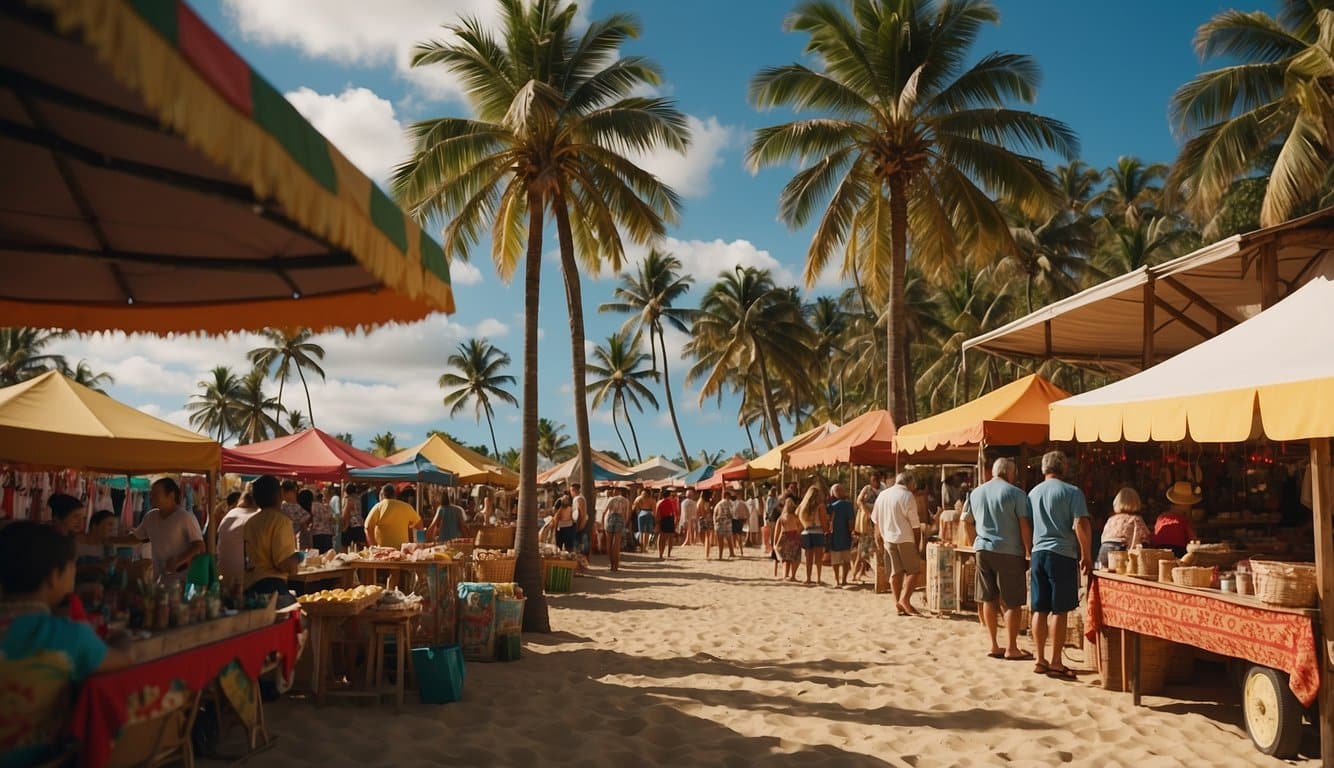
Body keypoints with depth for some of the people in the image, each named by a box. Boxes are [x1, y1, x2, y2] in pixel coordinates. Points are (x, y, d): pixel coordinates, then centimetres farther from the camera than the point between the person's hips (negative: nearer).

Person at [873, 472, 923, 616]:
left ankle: (899, 605, 9)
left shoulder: (882, 495, 10)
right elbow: (915, 523, -8)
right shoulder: (908, 496, -9)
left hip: (888, 538, 6)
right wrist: (917, 541, 2)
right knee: (914, 570, 1)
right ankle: (904, 599, -12)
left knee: (896, 572, 9)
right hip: (905, 538, -6)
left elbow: (875, 519, 14)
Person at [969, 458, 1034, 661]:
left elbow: (968, 522, 14)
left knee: (989, 600, 9)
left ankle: (994, 646, 14)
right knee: (1012, 603, 2)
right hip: (1008, 552, -5)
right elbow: (1025, 526, -8)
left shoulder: (975, 493, 9)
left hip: (983, 549, 5)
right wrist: (1028, 552, -3)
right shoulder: (1016, 493, -7)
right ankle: (1011, 648, 5)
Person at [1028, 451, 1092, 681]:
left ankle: (1040, 660, 15)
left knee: (1040, 610, 9)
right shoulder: (1072, 492, -5)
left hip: (1038, 553, 5)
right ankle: (1055, 663, 1)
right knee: (1059, 611, -1)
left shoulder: (1033, 493, 11)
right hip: (1062, 554, -5)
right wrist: (1086, 556, -3)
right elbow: (1081, 525, -14)